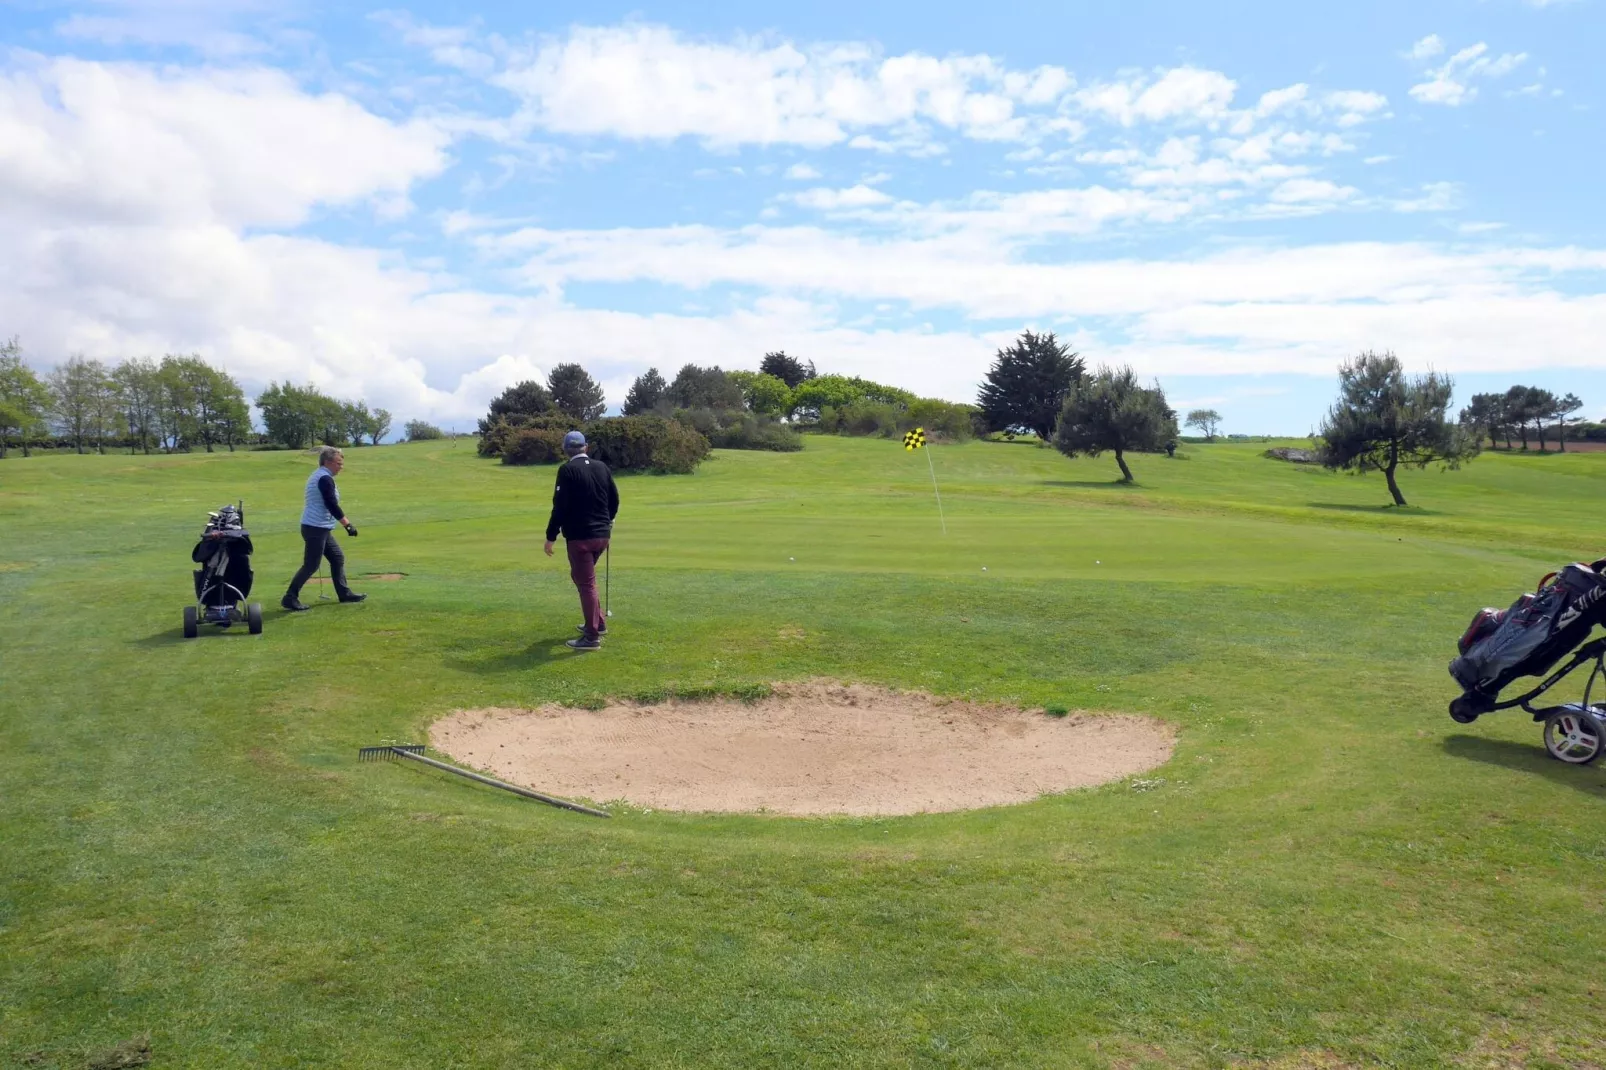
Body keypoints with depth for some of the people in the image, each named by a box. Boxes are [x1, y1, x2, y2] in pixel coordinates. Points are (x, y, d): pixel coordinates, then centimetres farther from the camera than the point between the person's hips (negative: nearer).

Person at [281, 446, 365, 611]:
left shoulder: (318, 476, 16)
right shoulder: (325, 478, -16)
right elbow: (332, 505, -22)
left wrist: (346, 521, 22)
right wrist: (348, 524, -19)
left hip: (320, 528, 11)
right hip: (316, 528, -11)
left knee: (337, 557, 13)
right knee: (311, 565, -7)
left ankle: (344, 593, 17)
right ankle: (290, 598, -3)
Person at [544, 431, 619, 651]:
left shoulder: (567, 470, -10)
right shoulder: (602, 467, 8)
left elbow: (560, 506, -14)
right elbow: (614, 500, 13)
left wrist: (551, 536, -8)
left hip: (579, 536, -7)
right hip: (602, 534, 7)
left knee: (586, 584, -3)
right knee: (581, 576, 24)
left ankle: (592, 637, -1)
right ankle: (597, 623, 28)